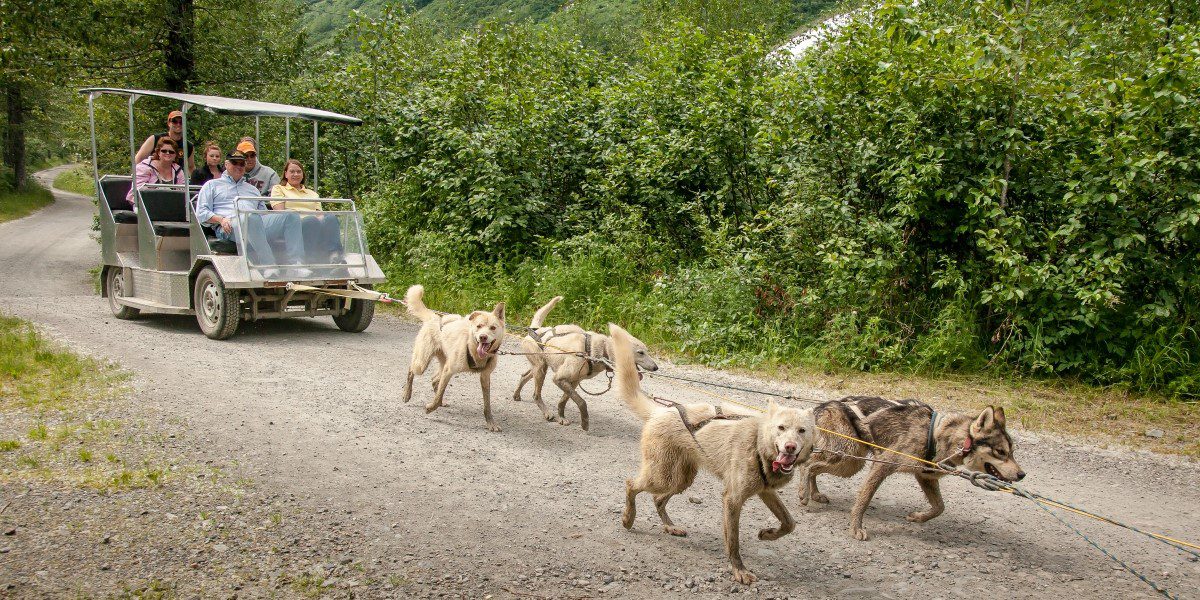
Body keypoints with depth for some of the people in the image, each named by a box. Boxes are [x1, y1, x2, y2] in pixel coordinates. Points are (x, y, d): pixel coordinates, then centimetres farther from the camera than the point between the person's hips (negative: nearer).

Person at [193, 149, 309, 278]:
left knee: (291, 215, -21)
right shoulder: (212, 185, 25)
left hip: (259, 224, 5)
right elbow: (201, 213, 12)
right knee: (252, 218, -42)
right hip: (230, 227, -5)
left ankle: (295, 263, -38)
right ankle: (268, 265, -52)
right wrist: (221, 219, -8)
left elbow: (264, 213, 32)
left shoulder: (252, 189, 38)